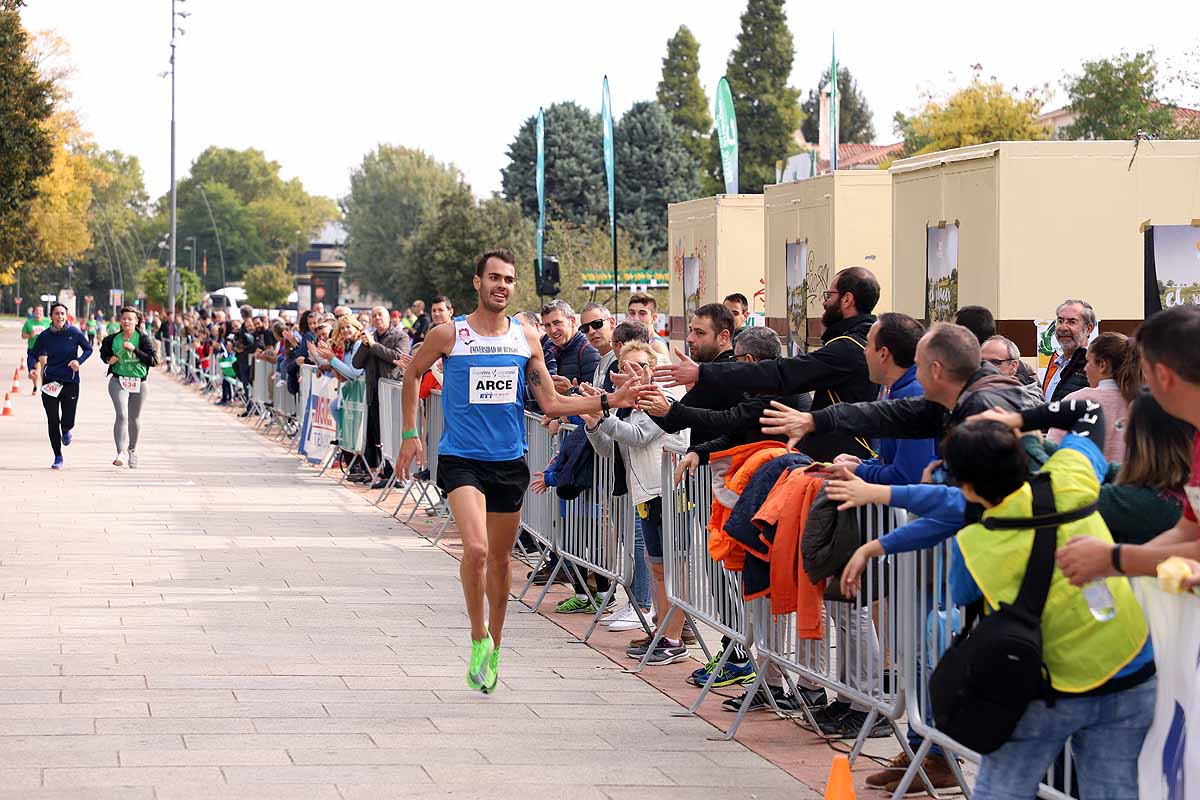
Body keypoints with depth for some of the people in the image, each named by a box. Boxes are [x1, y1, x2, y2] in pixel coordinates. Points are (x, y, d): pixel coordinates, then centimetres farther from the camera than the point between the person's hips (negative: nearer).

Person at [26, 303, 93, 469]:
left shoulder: (75, 333, -6)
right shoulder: (44, 336, -3)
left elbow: (88, 349, 7)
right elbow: (33, 354, 4)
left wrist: (79, 360, -12)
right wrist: (31, 368, -16)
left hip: (71, 382, -1)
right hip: (50, 382, 1)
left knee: (68, 422, -3)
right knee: (53, 422, -1)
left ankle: (65, 431, 37)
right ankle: (58, 457, 14)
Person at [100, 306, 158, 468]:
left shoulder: (144, 338, -5)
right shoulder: (112, 339, 1)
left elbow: (153, 360, -14)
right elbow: (103, 352, 21)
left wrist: (134, 349, -21)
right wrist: (108, 359, -1)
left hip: (138, 383, 1)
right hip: (118, 381, -1)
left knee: (134, 419, 13)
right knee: (122, 415, -20)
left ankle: (132, 450, 37)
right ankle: (121, 452, -27)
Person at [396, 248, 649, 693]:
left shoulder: (525, 340, 3)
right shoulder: (449, 335, -5)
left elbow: (551, 403, 5)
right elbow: (413, 373, 12)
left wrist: (607, 402, -5)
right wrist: (410, 433, 8)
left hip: (509, 460, 4)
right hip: (461, 458, -4)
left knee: (500, 557, 13)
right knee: (476, 548, -23)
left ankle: (493, 649, 30)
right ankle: (478, 637, -4)